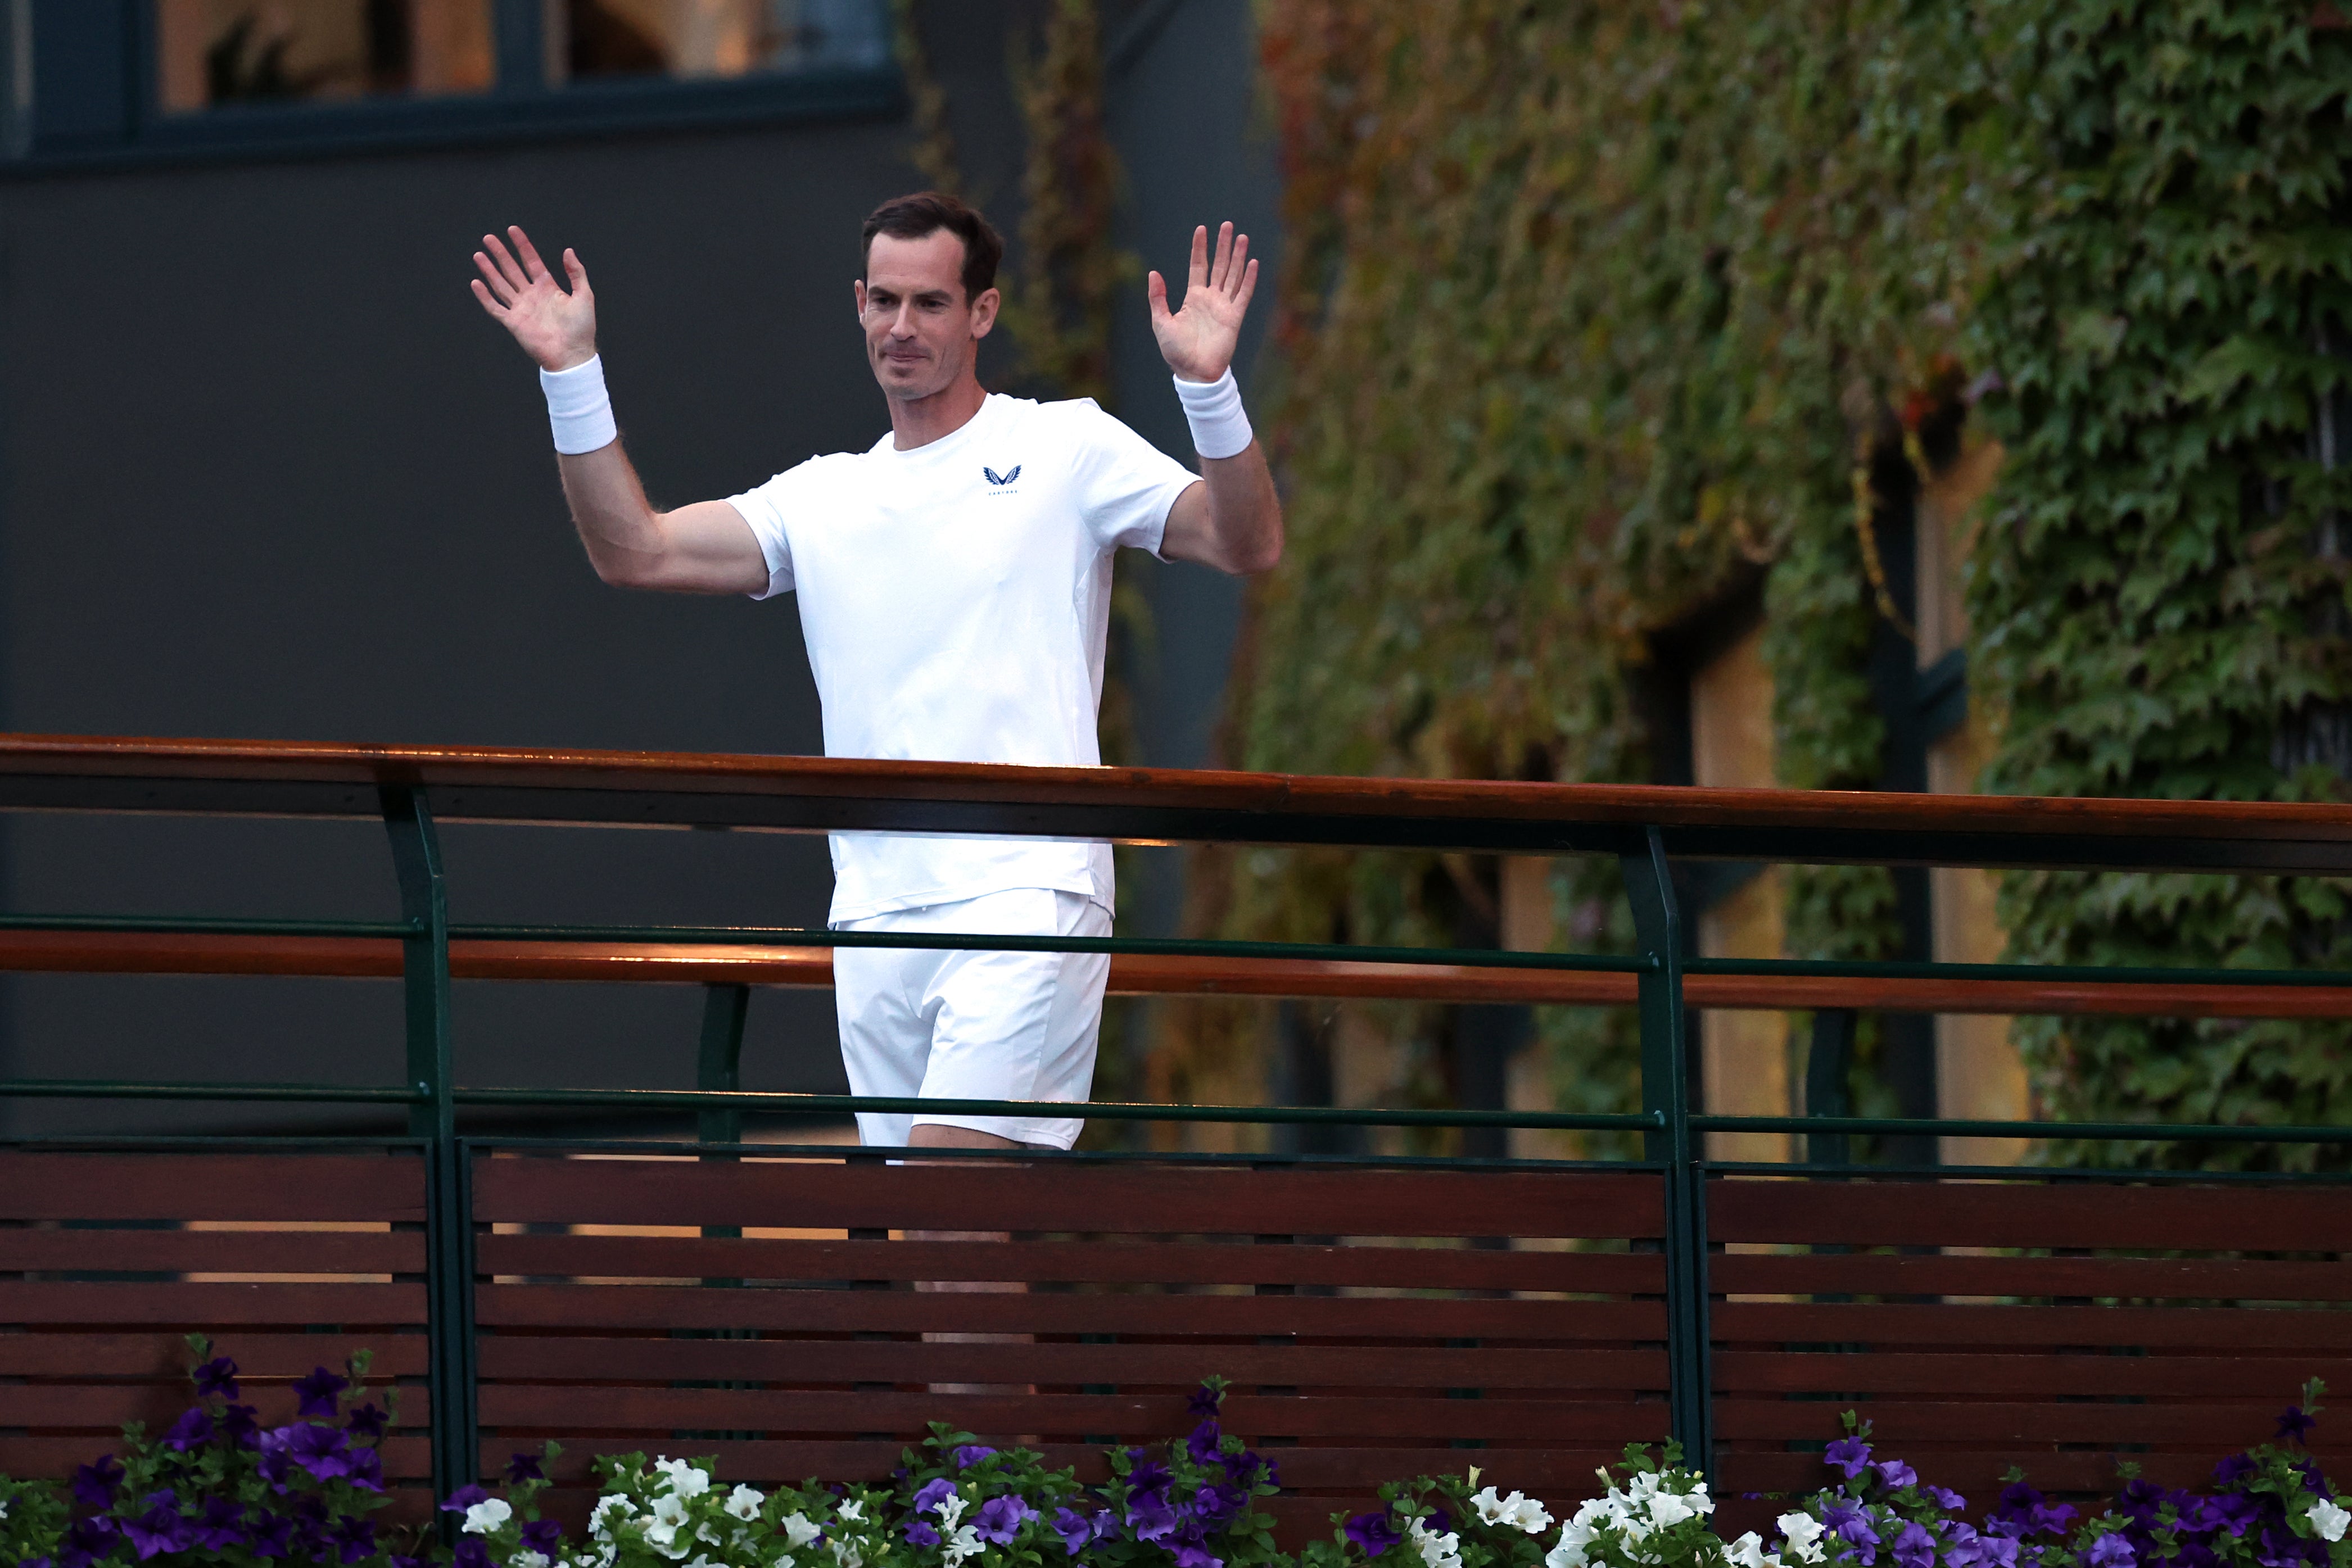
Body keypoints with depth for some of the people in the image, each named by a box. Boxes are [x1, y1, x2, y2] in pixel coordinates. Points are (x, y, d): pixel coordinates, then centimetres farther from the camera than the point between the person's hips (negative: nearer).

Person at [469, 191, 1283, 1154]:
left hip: (1025, 894, -5)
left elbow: (1247, 545, -3)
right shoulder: (820, 498, 17)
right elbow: (635, 552, 11)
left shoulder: (1068, 448, 6)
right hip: (875, 918, 5)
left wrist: (1209, 388, -19)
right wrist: (571, 376, 5)